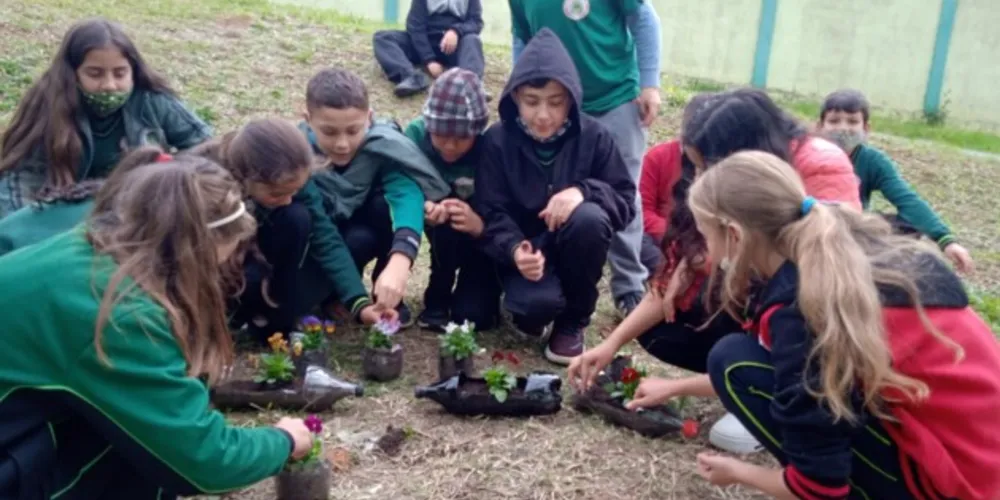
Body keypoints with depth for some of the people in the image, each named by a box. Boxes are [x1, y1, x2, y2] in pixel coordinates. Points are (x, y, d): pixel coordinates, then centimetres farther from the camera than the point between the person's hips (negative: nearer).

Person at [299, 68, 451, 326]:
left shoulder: (383, 145, -30)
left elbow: (407, 193, -49)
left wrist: (399, 263, -65)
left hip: (366, 227, 0)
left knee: (387, 206, -32)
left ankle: (389, 298, -10)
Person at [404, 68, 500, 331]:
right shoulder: (417, 134, -20)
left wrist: (481, 226, -44)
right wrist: (422, 207, -46)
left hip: (482, 240, -2)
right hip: (445, 237, 3)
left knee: (472, 315, -24)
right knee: (442, 213, -33)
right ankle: (438, 299, -11)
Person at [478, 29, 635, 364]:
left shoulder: (593, 137, -9)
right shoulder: (498, 140, -10)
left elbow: (626, 201, -9)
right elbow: (492, 214, -12)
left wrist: (583, 190, -30)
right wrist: (514, 250, -34)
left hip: (574, 246, 2)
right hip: (525, 249, -1)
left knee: (590, 218, -34)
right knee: (537, 303, -34)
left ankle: (572, 321, -9)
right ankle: (534, 307, 11)